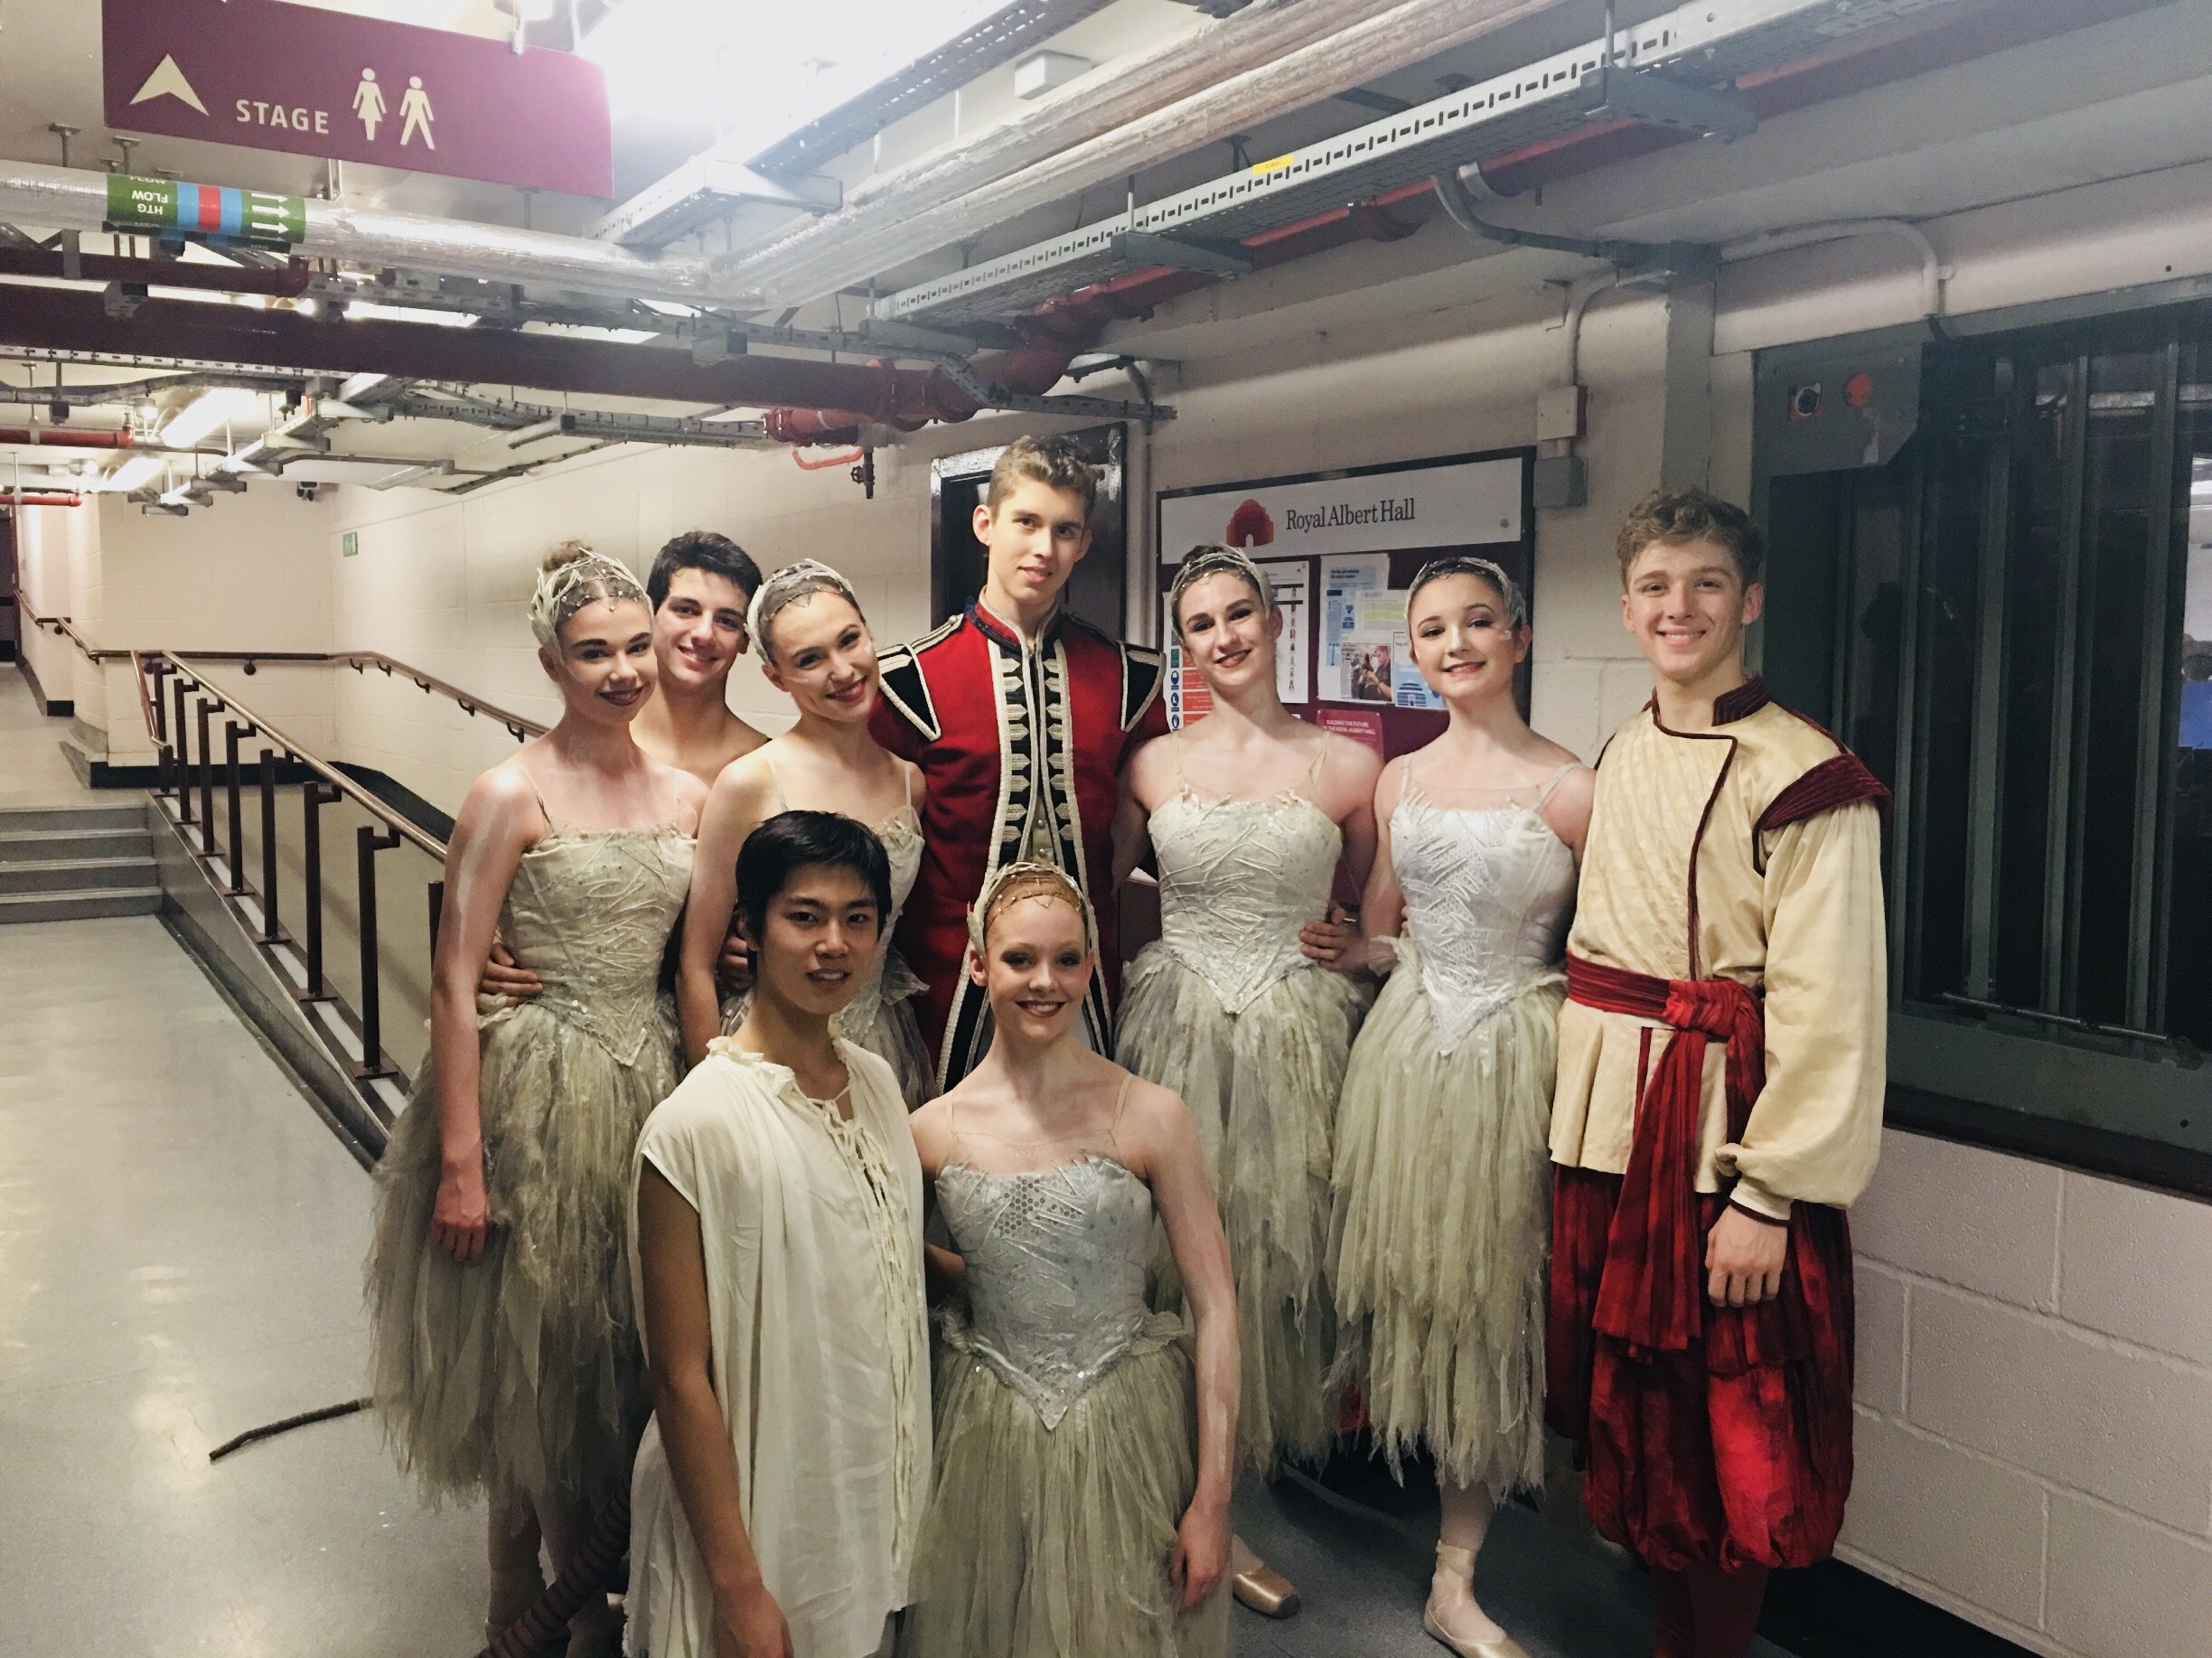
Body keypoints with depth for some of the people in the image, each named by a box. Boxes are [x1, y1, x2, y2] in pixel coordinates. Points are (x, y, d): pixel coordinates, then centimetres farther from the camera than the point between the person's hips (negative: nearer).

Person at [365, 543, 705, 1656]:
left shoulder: (687, 798, 4)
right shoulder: (513, 796, -12)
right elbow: (454, 986, -14)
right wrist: (459, 1161, -17)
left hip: (650, 1089, 5)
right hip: (537, 1093, -5)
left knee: (631, 1355, 16)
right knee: (541, 1360, 9)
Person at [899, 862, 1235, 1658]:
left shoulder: (1149, 1116, -11)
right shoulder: (933, 1130, -5)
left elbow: (1215, 1304, -10)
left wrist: (1212, 1499, -11)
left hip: (1125, 1438, -2)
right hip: (987, 1442, 2)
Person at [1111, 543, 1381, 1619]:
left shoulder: (1347, 766, 1)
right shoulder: (1153, 764, 4)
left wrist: (1345, 941, -4)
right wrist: (1115, 978, 4)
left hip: (1294, 1035, 0)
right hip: (1174, 1031, 1)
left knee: (1273, 1249, 4)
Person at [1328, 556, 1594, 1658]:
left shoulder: (1570, 790, -8)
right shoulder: (1399, 782, 7)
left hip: (1513, 1057, -4)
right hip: (1406, 1045, 4)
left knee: (1487, 1299, 5)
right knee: (1402, 1279, 10)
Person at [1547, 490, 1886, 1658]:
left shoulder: (1803, 778, -12)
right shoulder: (1620, 759, 10)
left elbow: (1826, 1005, -15)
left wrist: (1768, 1195, -16)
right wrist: (1577, 1116, 9)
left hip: (1723, 1126, -6)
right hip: (1609, 1117, 7)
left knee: (1728, 1427, 6)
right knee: (1624, 1394, 16)